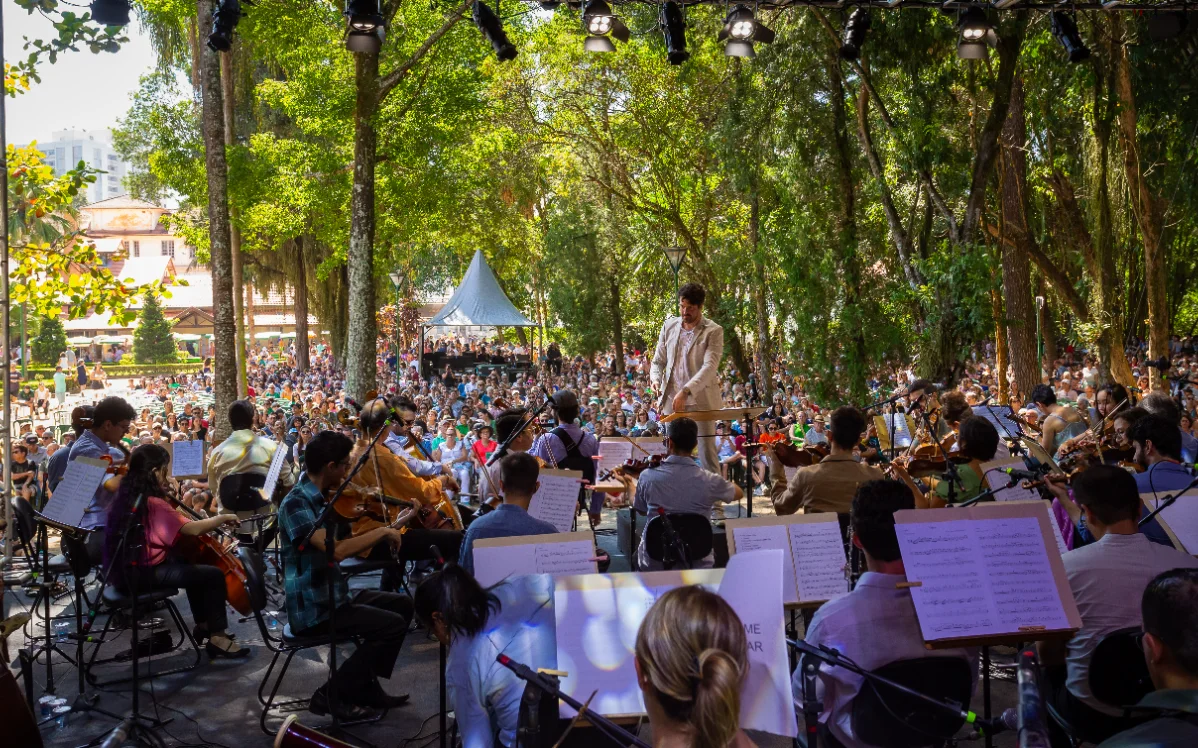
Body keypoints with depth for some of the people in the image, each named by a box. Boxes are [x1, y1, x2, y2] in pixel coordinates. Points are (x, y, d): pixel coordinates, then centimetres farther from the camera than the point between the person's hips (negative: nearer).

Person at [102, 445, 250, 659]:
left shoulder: (124, 496, 6)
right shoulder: (152, 503, -22)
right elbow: (192, 529, -28)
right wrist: (223, 518, -13)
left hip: (127, 569, 10)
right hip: (143, 573, -10)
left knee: (192, 566, 28)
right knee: (213, 575, -11)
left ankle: (203, 625, 34)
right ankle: (217, 637, -1)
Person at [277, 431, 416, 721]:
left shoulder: (323, 499, 8)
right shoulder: (296, 503, -21)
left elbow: (354, 545, 15)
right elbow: (336, 550, -34)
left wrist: (393, 527, 12)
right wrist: (382, 531, -23)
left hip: (333, 595, 10)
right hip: (312, 608, -10)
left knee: (402, 604, 14)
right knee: (392, 625, -15)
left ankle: (367, 686, 17)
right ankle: (332, 695, -3)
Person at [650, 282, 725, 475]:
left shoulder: (713, 331, -6)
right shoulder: (669, 326, 8)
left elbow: (710, 367, -17)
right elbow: (658, 361, 14)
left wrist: (685, 391, -29)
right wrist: (655, 379, -8)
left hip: (701, 401, -4)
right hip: (671, 400, 4)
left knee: (707, 453, -2)